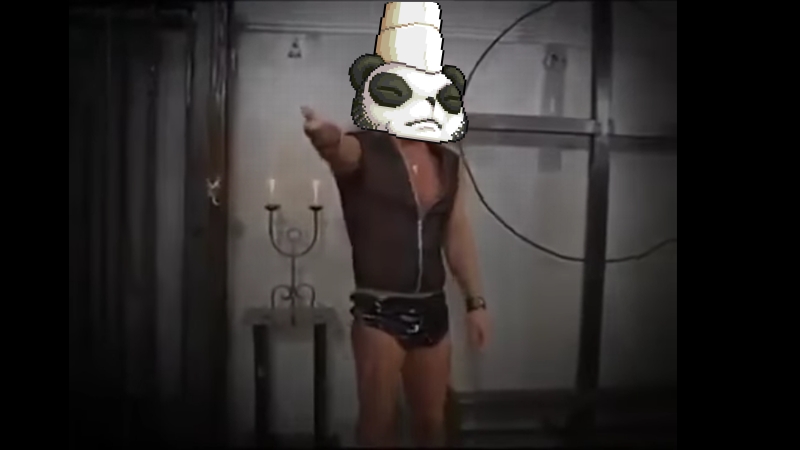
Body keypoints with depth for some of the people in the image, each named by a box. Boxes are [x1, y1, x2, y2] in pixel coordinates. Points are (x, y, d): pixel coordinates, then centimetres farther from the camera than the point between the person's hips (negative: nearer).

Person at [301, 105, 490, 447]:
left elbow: (458, 236, 11)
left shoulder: (449, 164, 7)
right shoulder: (362, 151, -9)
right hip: (379, 311, -5)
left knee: (432, 420, 17)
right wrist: (326, 137, -57)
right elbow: (340, 149, -33)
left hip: (432, 310, 5)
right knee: (378, 421, 5)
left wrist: (475, 301, 8)